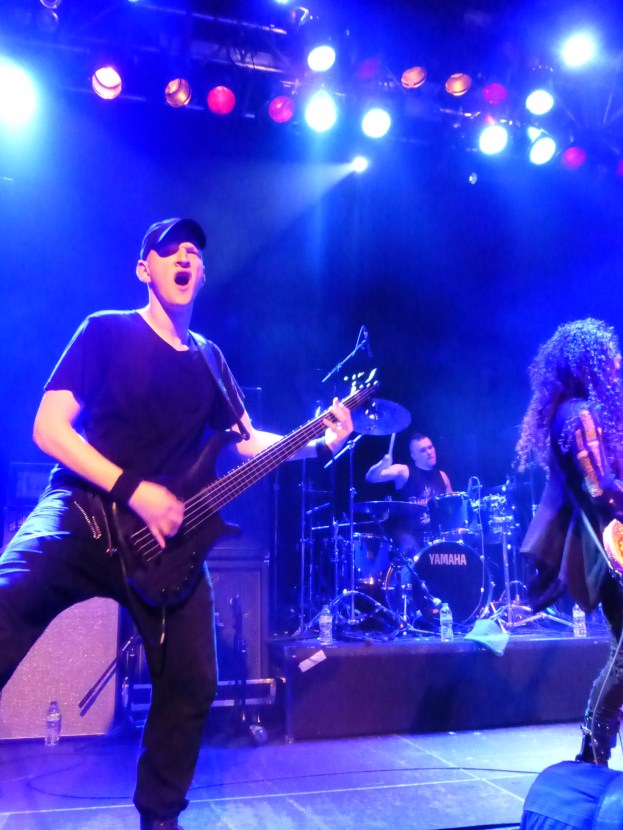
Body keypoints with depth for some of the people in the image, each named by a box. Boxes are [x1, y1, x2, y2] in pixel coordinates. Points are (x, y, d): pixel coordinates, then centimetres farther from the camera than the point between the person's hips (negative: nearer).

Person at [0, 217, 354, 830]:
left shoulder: (209, 359, 16)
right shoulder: (107, 331, 0)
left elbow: (248, 442, 16)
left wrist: (321, 443, -1)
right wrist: (133, 491, -16)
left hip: (165, 538, 5)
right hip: (84, 514, -4)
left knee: (191, 686, 4)